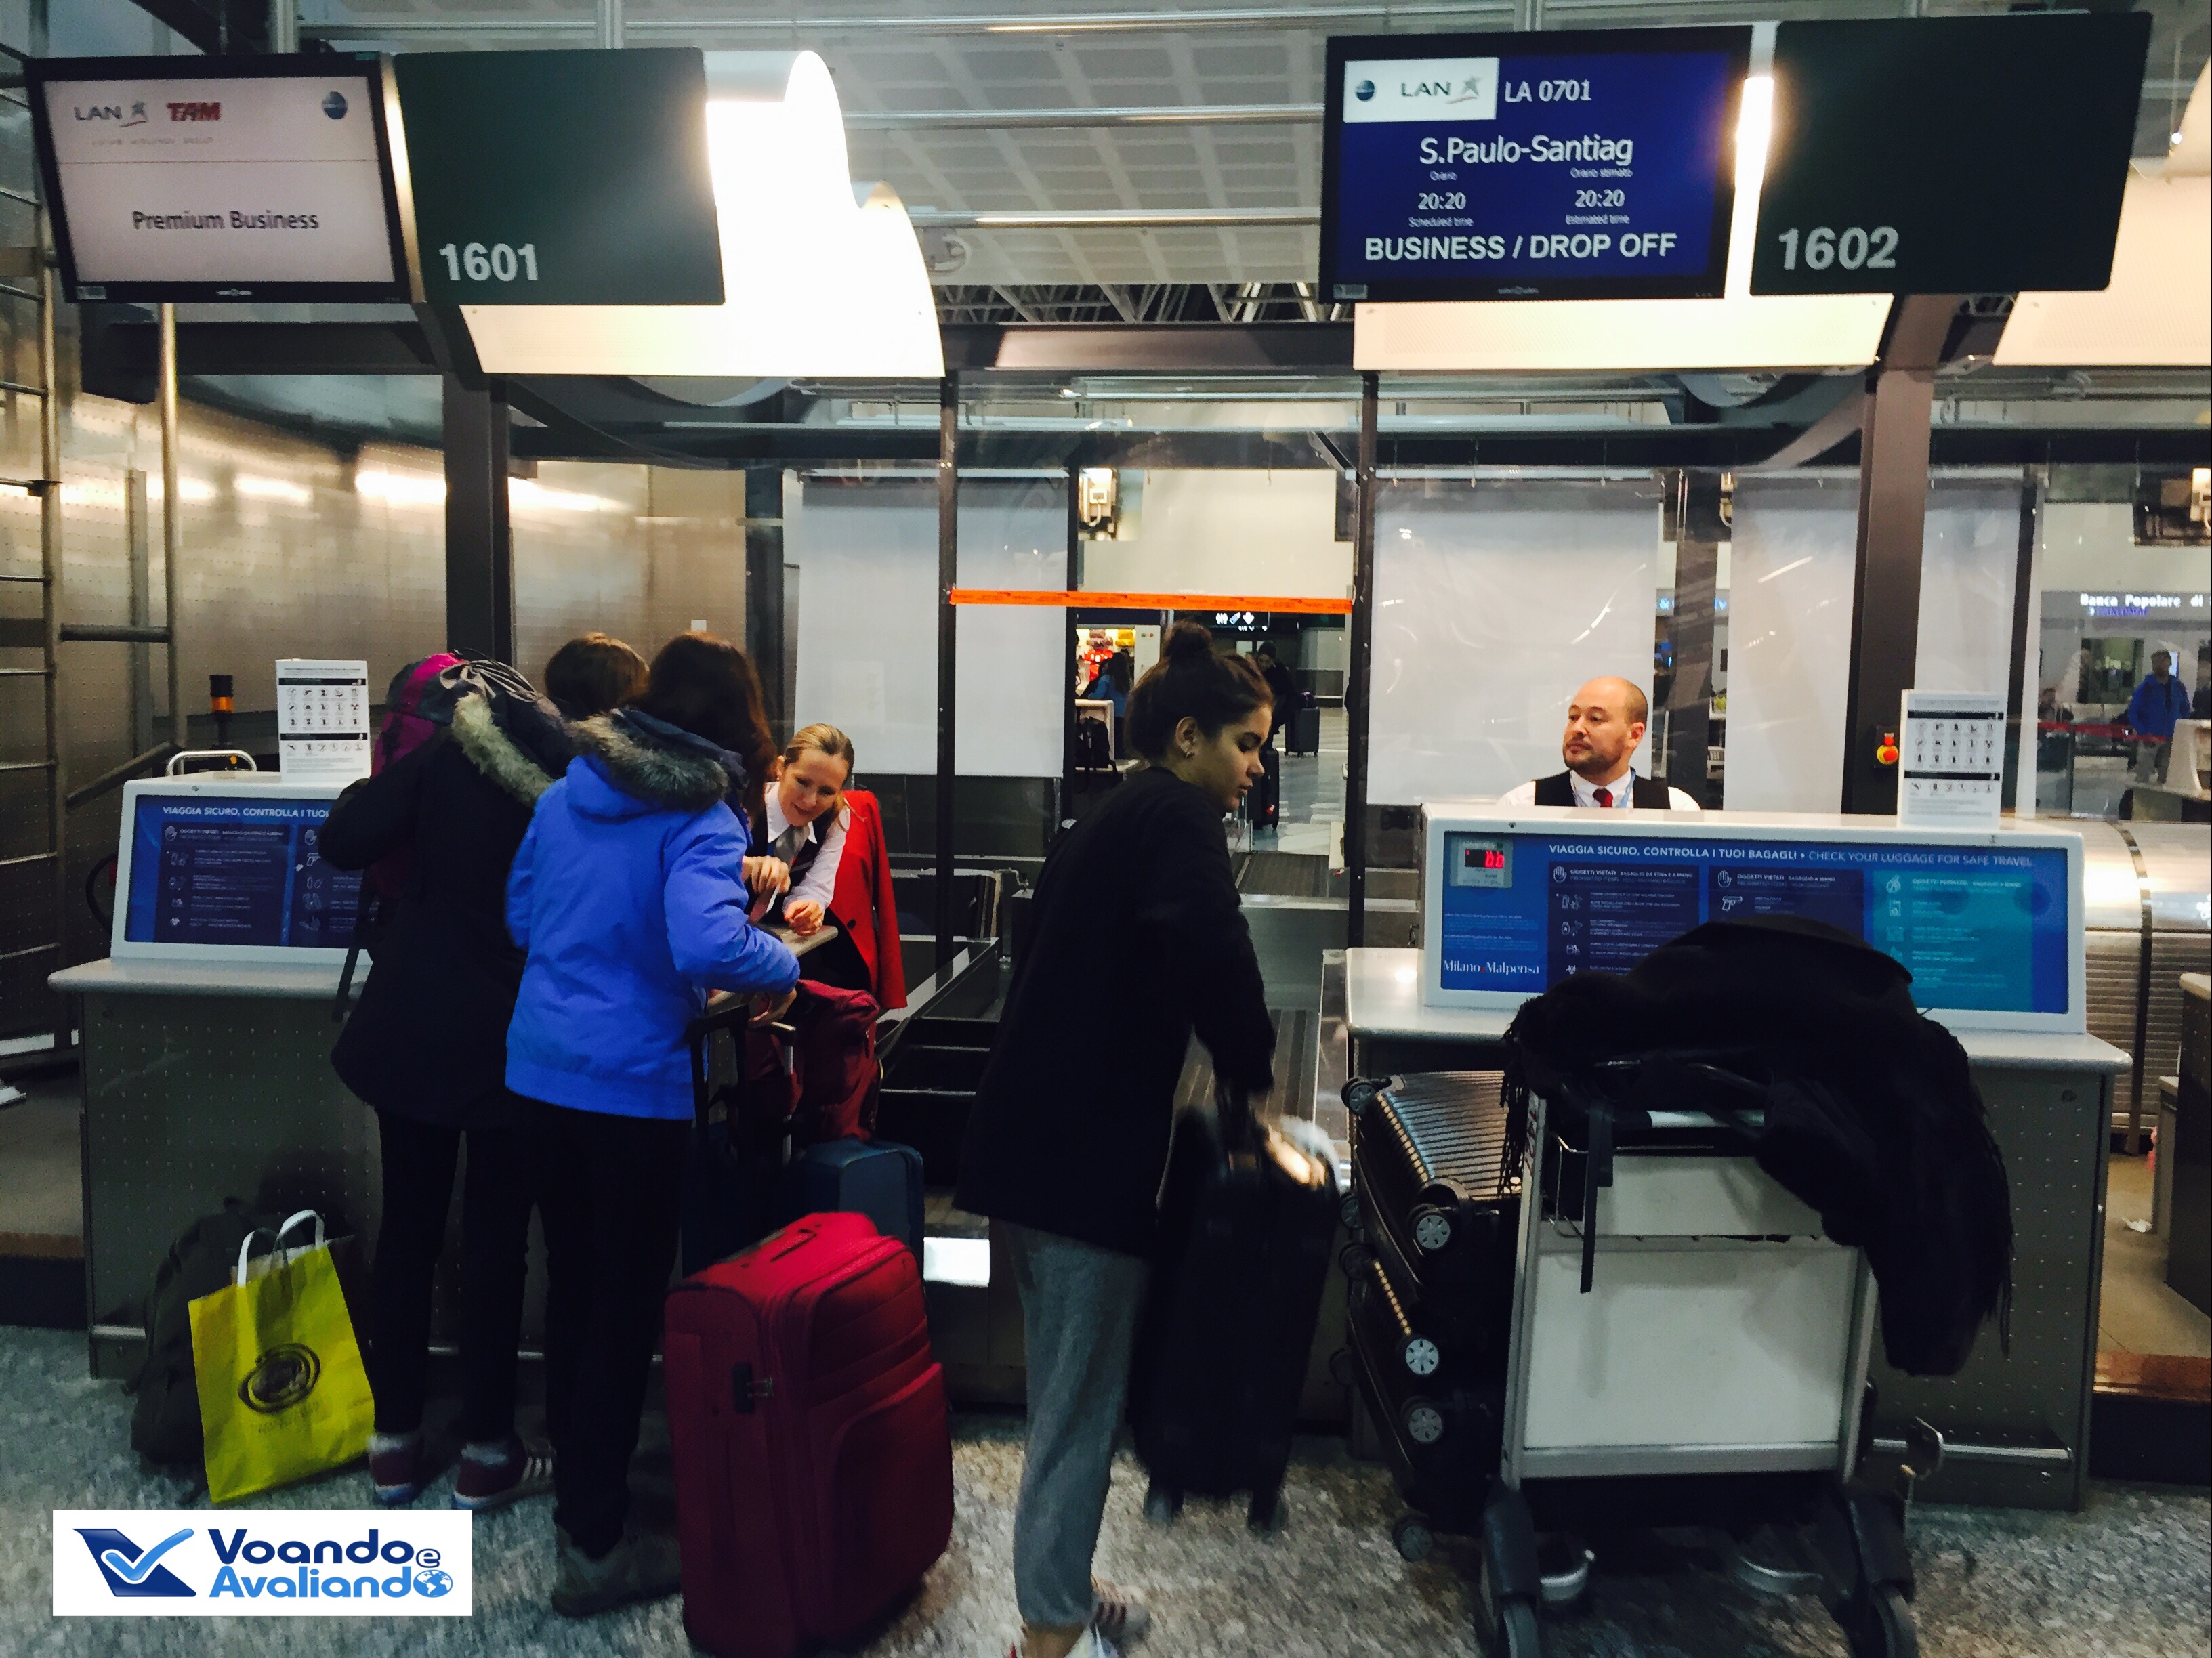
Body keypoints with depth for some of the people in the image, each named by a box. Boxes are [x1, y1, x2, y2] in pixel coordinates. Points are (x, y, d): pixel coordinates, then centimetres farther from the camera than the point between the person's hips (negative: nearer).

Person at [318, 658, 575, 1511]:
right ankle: (486, 1454, 16)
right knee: (496, 1242, 7)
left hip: (412, 1030, 2)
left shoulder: (448, 752, -6)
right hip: (516, 1046, -1)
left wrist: (386, 786, 8)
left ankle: (394, 1442, 23)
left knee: (405, 1230, 13)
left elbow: (342, 842, -9)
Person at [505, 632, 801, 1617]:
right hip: (632, 1083, -7)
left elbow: (521, 915, 15)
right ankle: (593, 1545, 15)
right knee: (628, 1304, 5)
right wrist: (783, 968, -13)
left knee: (572, 1282, 20)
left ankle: (575, 1481, 38)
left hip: (540, 1065, 7)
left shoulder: (569, 789, 6)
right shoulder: (701, 818, -15)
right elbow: (707, 945, -30)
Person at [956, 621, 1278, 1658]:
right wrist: (1253, 1076, -14)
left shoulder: (1110, 818, 18)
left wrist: (1201, 1077, 19)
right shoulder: (1176, 816, -12)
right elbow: (1212, 955, -30)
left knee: (1065, 1389, 21)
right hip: (1085, 1155, -10)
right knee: (1081, 1400, 4)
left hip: (1035, 1136, 10)